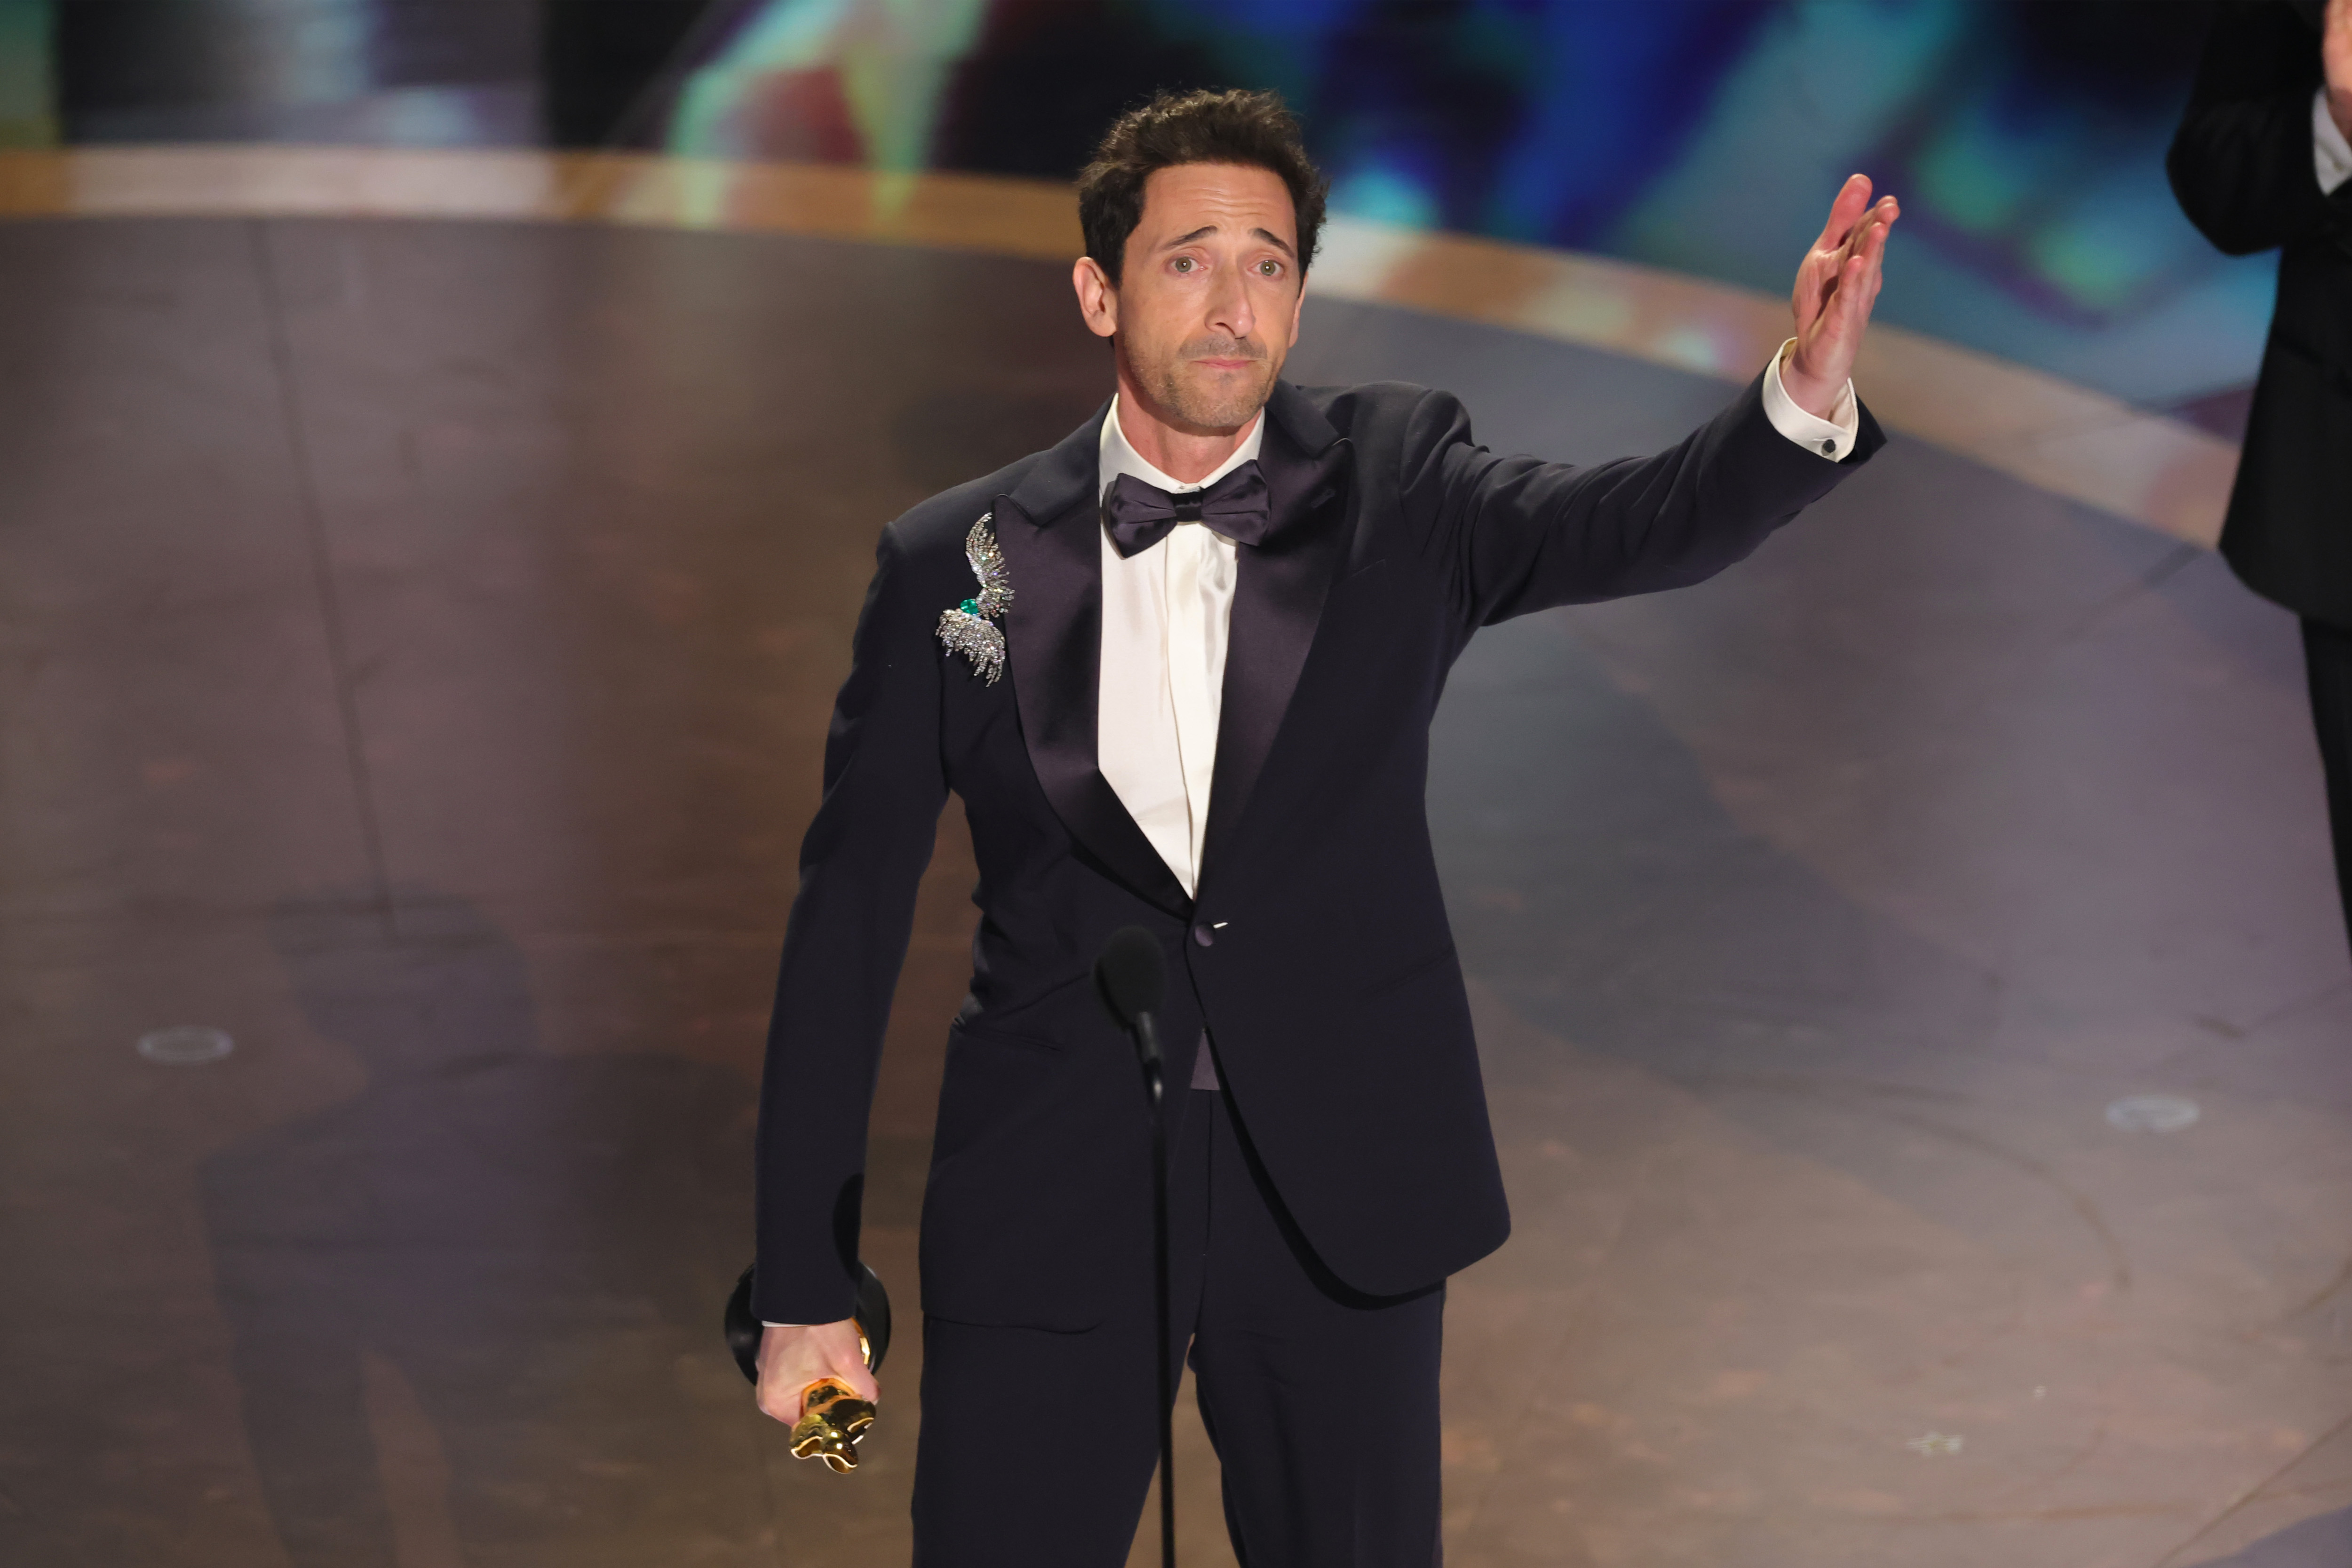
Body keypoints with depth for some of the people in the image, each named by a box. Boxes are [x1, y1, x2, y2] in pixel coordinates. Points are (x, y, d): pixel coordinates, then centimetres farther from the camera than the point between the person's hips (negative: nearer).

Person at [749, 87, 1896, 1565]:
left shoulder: (1392, 486, 0)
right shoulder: (953, 565, -1)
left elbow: (1652, 523, -18)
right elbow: (848, 923, 2)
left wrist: (1809, 394, -40)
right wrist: (803, 1287, 1)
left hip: (1335, 1200, 1)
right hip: (1051, 1208, 0)